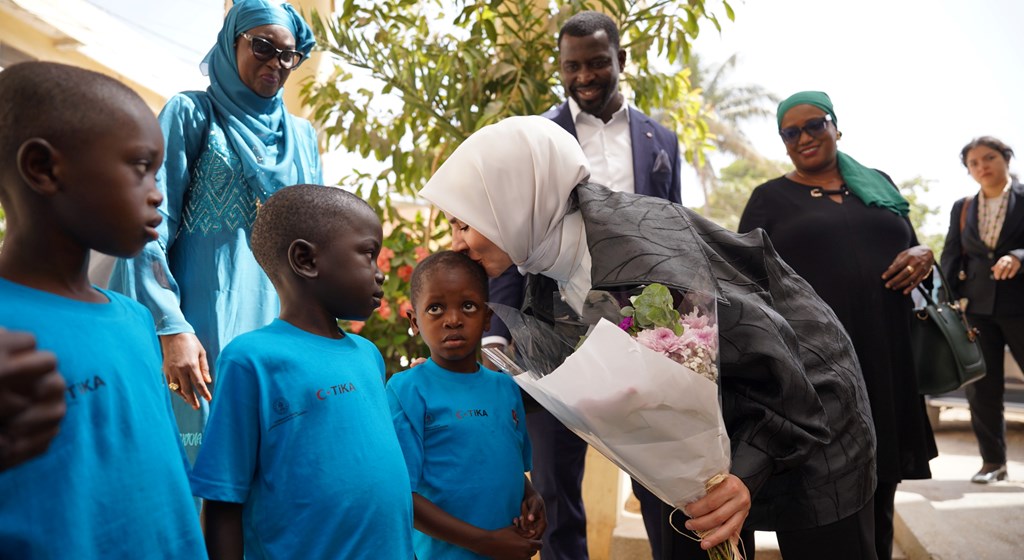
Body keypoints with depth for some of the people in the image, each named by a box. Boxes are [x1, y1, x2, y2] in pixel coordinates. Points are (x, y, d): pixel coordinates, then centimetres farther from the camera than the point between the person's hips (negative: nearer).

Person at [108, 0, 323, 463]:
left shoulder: (302, 136, 17)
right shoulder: (192, 114, 4)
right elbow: (151, 227, -5)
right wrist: (171, 328, -15)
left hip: (286, 330, 5)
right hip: (210, 333, -4)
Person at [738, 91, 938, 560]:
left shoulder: (878, 184, 15)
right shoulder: (770, 198, 4)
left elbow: (911, 248, 21)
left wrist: (923, 256, -3)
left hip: (887, 361, 4)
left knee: (878, 496, 14)